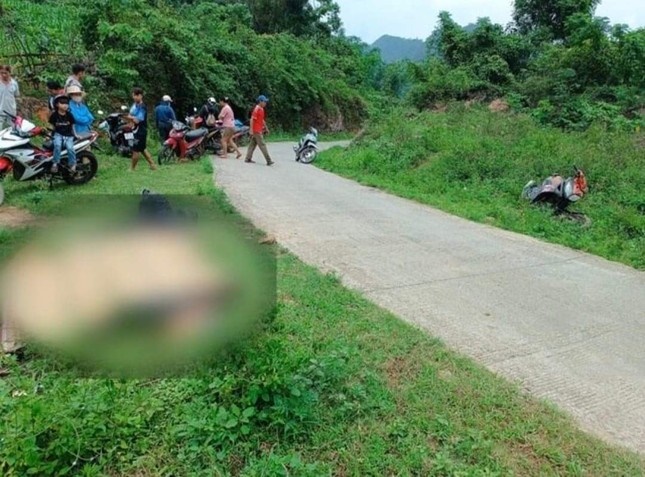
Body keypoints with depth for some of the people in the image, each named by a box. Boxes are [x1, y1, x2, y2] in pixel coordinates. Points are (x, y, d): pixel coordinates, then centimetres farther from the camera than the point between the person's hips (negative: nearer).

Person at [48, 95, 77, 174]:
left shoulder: (69, 115, 4)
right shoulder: (54, 115, 1)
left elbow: (72, 126, 13)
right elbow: (52, 126, 8)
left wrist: (75, 135, 8)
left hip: (68, 135, 1)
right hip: (58, 134, -1)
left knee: (70, 148, -25)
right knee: (57, 145, -32)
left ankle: (72, 164, -10)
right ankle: (55, 163, -24)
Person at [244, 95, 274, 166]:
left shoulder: (261, 109, 14)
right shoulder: (257, 109, -14)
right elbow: (252, 119, -17)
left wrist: (266, 128, 24)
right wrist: (251, 130, -21)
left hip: (259, 130, 10)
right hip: (257, 131, -10)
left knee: (253, 144, 11)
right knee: (262, 145, -8)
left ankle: (248, 158, 16)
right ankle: (268, 161, -8)